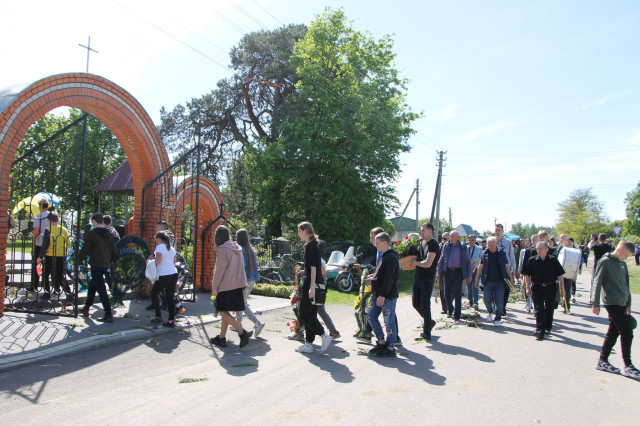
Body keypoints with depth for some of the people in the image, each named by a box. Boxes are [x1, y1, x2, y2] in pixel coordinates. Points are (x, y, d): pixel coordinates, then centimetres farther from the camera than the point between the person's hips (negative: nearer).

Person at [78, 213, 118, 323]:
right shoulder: (109, 234, 9)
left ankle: (108, 315, -10)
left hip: (96, 265, -7)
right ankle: (86, 309, 37)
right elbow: (114, 252, 11)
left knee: (101, 290, -7)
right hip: (105, 265, 7)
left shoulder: (91, 234, -10)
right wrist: (110, 261, 27)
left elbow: (84, 250, -9)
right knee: (92, 286, 24)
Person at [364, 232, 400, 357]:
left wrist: (382, 295, -24)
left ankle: (391, 348, 9)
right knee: (371, 316, 13)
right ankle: (381, 342, 21)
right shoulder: (384, 256, 14)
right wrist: (373, 277, 12)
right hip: (379, 294, 10)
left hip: (388, 296, -10)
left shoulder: (391, 257, -17)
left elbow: (389, 278, -23)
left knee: (389, 321, -1)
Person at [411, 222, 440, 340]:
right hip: (418, 277, 8)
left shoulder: (433, 244, -14)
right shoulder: (422, 242, 12)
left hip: (427, 279, -8)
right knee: (415, 303, 13)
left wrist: (416, 262, -10)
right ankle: (429, 321, 34)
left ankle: (427, 333, 8)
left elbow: (428, 263, -23)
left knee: (424, 305, -3)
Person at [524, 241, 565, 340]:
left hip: (551, 287, 1)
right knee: (539, 309, -9)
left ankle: (548, 327, 32)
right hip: (537, 287, -1)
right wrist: (528, 288, 2)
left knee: (549, 308, 13)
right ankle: (540, 331, -13)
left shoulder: (553, 260, 1)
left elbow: (560, 274, 8)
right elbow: (527, 275, 6)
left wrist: (557, 282, -4)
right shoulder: (532, 260, 1)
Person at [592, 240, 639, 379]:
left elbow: (626, 284, 21)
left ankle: (602, 361, 19)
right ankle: (628, 366, 2)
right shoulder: (605, 261, -9)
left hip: (622, 304, 8)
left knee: (613, 332, 10)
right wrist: (595, 304, -12)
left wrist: (628, 304, 19)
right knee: (627, 332, -8)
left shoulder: (623, 264, 15)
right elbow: (597, 283, -10)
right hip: (612, 303, -8)